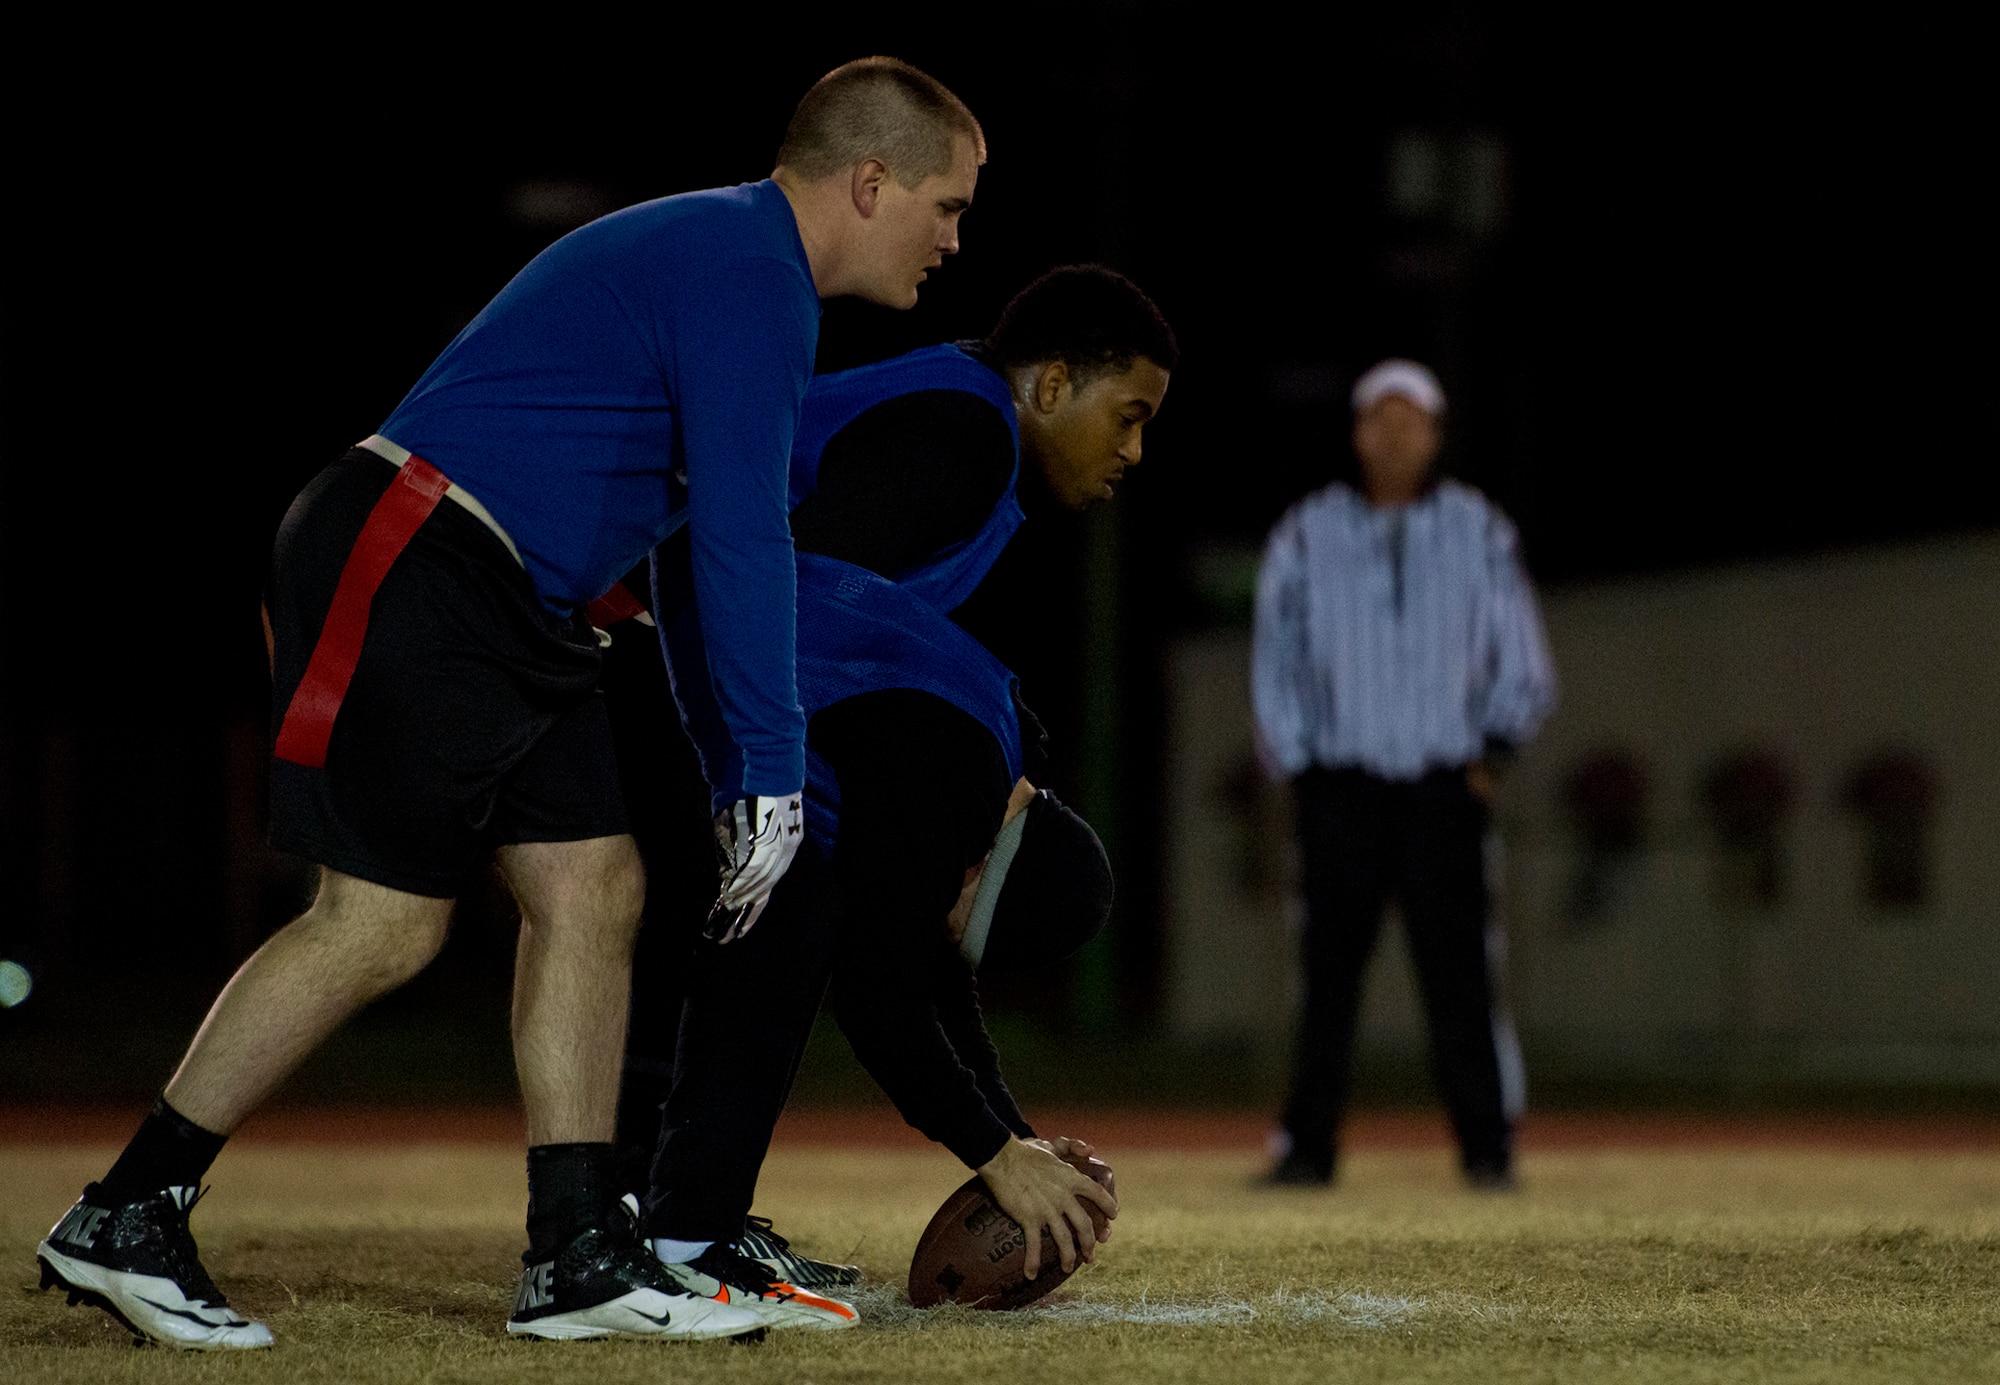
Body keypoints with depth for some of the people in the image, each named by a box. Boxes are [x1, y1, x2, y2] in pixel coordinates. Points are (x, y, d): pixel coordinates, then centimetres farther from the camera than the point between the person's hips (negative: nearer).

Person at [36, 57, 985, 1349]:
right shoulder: (746, 270, -12)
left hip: (511, 609, 11)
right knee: (385, 924, -11)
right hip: (404, 572, -11)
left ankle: (579, 1257, 6)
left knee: (595, 888, 5)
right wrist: (771, 768, -11)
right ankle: (126, 1218, -4)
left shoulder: (740, 267, 21)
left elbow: (733, 523, 27)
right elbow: (741, 533, -16)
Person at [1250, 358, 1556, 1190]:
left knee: (1457, 970, -5)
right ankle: (1308, 1145, 0)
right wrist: (1296, 759, 0)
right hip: (1340, 788, 0)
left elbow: (1523, 663, 12)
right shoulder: (1308, 534, 8)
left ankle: (1486, 1145, -2)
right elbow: (1275, 658, 9)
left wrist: (1495, 743, 0)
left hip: (1443, 785, 0)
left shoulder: (1477, 531, 9)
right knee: (1328, 969, -3)